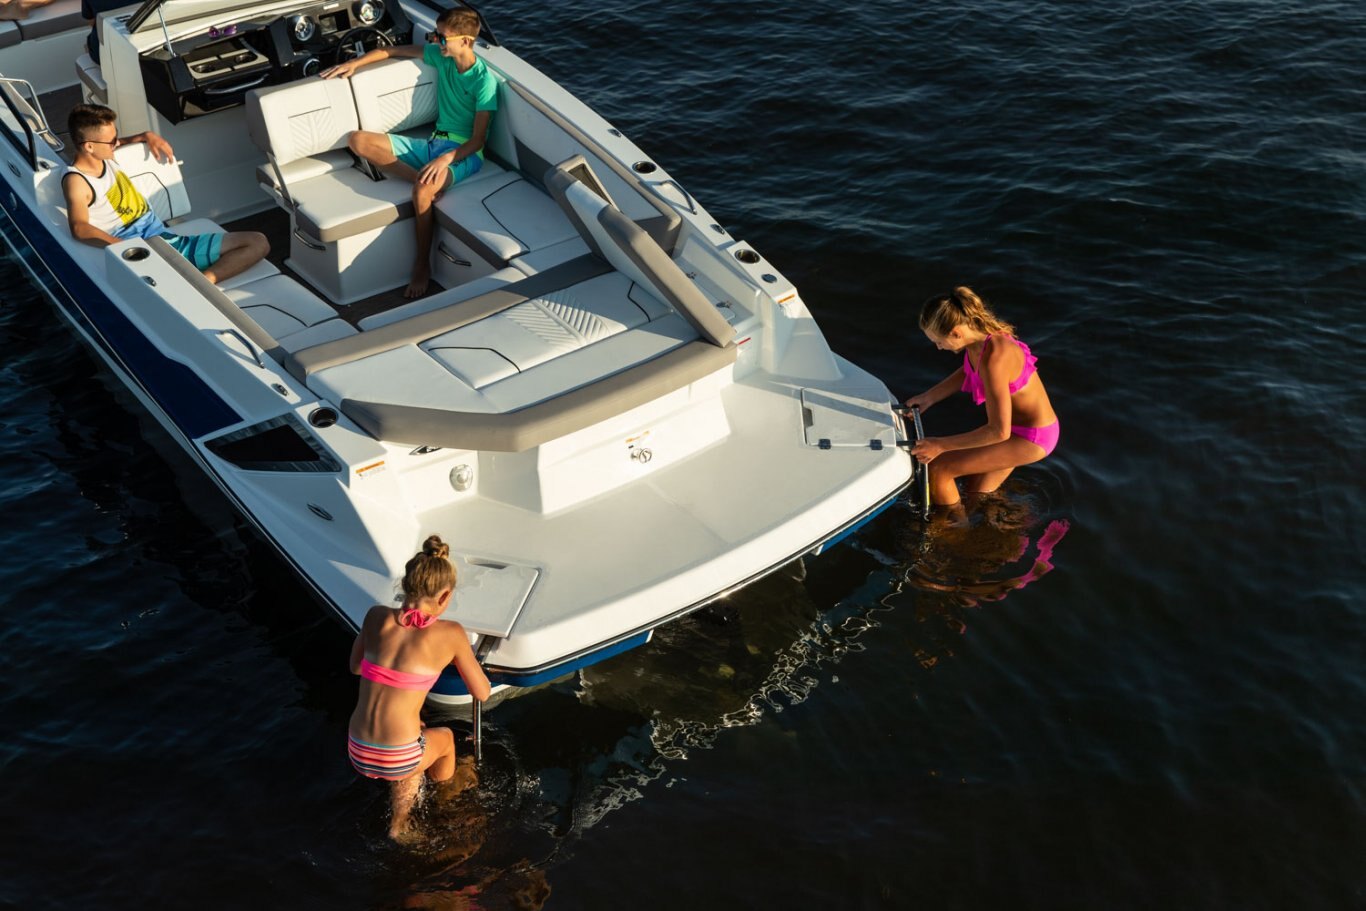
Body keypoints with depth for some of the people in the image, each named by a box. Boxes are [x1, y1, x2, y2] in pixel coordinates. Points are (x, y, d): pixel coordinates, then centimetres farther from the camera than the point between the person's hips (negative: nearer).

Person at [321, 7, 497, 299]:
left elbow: (478, 139, -17)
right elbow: (394, 51, 17)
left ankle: (422, 266, -19)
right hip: (433, 143, 8)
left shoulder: (484, 82, -15)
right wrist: (354, 64, 7)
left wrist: (446, 159, -32)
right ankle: (424, 178, -24)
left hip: (464, 152, -7)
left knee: (423, 191, -39)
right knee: (359, 141, -9)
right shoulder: (441, 56, 4)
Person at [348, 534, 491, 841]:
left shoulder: (376, 616, 0)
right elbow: (482, 693, 3)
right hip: (399, 759, -3)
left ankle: (398, 829, 45)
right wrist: (465, 655, 22)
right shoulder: (450, 634, -9)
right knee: (444, 738, 34)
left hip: (358, 754, 3)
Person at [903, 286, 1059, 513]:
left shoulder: (992, 360, -36)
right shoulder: (980, 331, -9)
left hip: (1030, 438, -9)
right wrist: (928, 397, 6)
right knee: (976, 495, 21)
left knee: (936, 468, -7)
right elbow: (969, 371, 15)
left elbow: (999, 431, -33)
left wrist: (940, 445, -26)